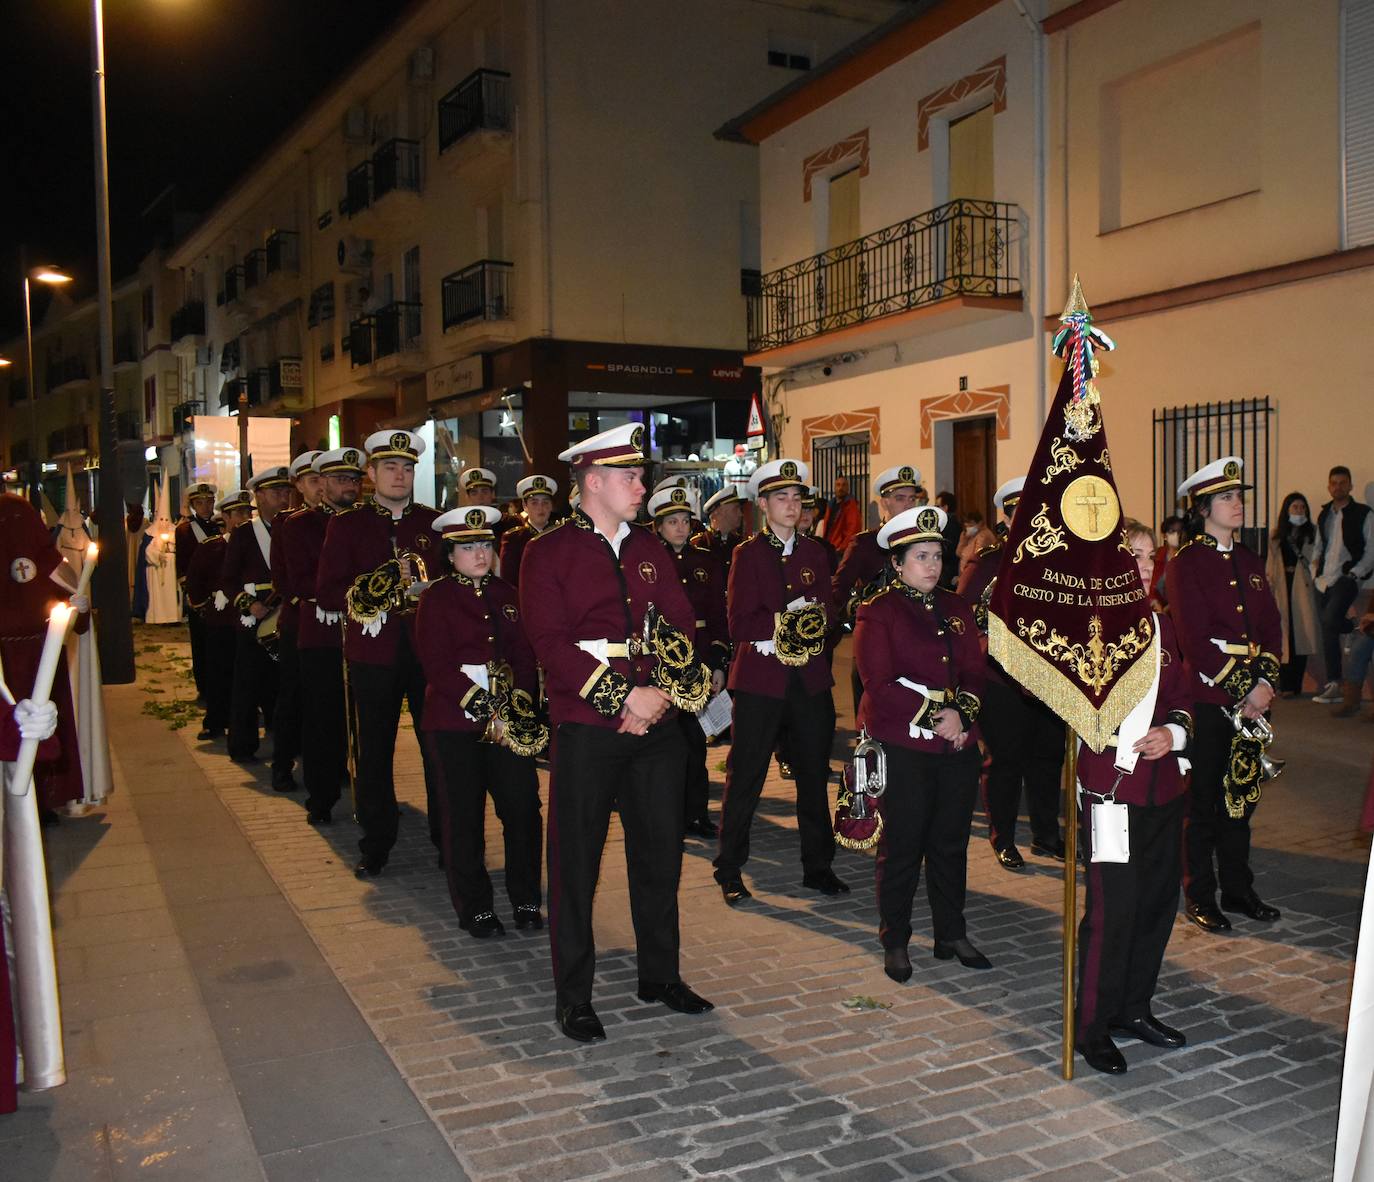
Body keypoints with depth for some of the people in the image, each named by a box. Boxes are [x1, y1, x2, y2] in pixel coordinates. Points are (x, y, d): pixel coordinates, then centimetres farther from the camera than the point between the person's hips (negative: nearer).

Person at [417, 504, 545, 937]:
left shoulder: (505, 594, 12)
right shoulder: (436, 597, -2)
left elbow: (525, 655, 9)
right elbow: (438, 666, -10)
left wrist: (520, 708, -7)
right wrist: (487, 713, -16)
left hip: (509, 721, 4)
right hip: (454, 722, -4)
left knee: (524, 808, 0)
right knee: (464, 819, 3)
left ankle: (526, 901, 16)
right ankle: (475, 909, 18)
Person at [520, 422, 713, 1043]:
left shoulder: (650, 550, 12)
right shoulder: (548, 554, -5)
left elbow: (682, 626, 7)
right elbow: (552, 644, -14)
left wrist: (663, 694, -10)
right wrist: (626, 697, -18)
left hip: (657, 724, 5)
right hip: (586, 730, -5)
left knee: (660, 852, 14)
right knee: (575, 862, 3)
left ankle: (660, 974, 30)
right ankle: (572, 996, 17)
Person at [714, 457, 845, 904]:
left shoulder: (814, 551, 11)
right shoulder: (748, 553, -2)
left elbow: (827, 613, 7)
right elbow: (739, 625, -9)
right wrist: (790, 617, -15)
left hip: (811, 678, 4)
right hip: (760, 679, -4)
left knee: (815, 774, 11)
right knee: (745, 777, 1)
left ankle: (818, 866, 23)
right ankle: (729, 871, 13)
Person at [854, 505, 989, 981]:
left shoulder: (956, 609, 12)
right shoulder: (877, 612, -5)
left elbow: (976, 673, 9)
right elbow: (879, 684, -13)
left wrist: (962, 711, -10)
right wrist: (933, 715, -18)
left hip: (958, 746, 5)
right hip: (902, 749, -5)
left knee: (952, 843, 12)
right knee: (902, 847, 2)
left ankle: (952, 934, 26)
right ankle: (895, 942, 16)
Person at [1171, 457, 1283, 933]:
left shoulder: (1249, 561, 12)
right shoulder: (1185, 564, -9)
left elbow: (1272, 628, 9)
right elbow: (1195, 642, -15)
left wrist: (1266, 683, -5)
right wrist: (1243, 690, -15)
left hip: (1252, 698, 6)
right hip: (1206, 699, -6)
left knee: (1241, 796, 14)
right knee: (1203, 801, 3)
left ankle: (1238, 888, 27)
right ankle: (1200, 897, 15)